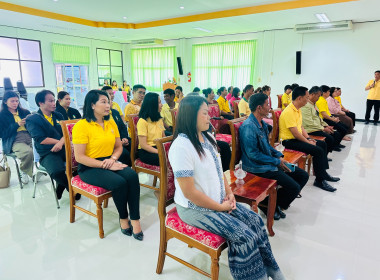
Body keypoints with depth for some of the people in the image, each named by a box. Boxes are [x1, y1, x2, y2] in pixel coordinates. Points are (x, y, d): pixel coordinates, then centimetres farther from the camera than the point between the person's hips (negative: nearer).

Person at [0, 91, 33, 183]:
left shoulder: (25, 112, 23)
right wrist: (17, 124, -7)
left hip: (29, 137, 4)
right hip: (14, 141, -3)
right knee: (28, 152, -35)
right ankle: (24, 171, -5)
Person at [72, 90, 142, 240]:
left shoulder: (111, 123, 9)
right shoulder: (81, 125, -11)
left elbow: (119, 146, 16)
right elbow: (79, 157, -15)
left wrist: (113, 158, -7)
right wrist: (106, 165, -19)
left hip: (110, 163, 5)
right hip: (89, 168, -5)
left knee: (132, 176, -25)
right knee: (119, 182, -29)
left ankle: (135, 220, -18)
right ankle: (123, 219, -4)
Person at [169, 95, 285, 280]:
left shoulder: (207, 137, 5)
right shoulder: (181, 146, -24)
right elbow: (189, 192, -24)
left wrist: (229, 193, 2)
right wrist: (220, 207, -15)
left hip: (219, 200, 8)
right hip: (195, 209, -8)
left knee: (255, 220, 2)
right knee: (244, 235, -15)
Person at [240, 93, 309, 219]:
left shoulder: (262, 123, 11)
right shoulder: (248, 126, -21)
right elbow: (253, 154, -23)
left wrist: (279, 156, 4)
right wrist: (276, 162, -16)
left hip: (270, 162, 10)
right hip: (258, 167, -10)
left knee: (303, 176, 9)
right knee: (294, 187, -17)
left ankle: (280, 202, 17)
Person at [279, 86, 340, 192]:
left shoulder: (297, 110, 11)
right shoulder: (289, 112, -22)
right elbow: (295, 133, -23)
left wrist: (309, 138, 5)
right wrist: (308, 142, -13)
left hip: (298, 139, 11)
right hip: (289, 141, -11)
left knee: (322, 144, 15)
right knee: (318, 150, -21)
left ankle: (323, 173, 23)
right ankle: (319, 180, -7)